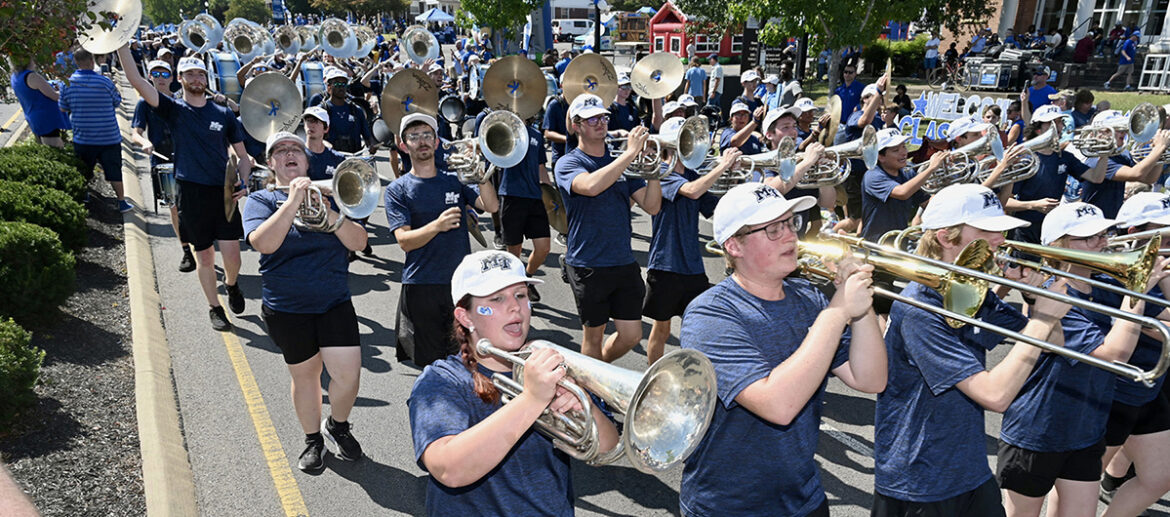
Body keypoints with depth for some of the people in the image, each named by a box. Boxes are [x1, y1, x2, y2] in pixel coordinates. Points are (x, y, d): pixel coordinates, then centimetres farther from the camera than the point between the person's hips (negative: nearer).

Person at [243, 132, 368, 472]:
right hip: (287, 308, -1)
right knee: (305, 376, 10)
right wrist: (293, 201, -23)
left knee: (348, 374, -8)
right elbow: (263, 243, -19)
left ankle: (337, 426, 21)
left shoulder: (327, 195, 8)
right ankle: (313, 440, 32)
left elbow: (358, 243, -4)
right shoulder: (261, 201, 2)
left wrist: (330, 214, -19)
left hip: (335, 302, 1)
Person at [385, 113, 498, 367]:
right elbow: (404, 241, -9)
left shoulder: (455, 180, 12)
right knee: (431, 362, 3)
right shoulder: (397, 190, 3)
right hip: (422, 286, -2)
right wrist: (437, 225, -26)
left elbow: (491, 206, -2)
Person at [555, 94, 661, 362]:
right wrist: (631, 152, -26)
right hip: (588, 266, -5)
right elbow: (591, 186, -28)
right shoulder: (568, 164, -5)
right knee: (594, 335, 7)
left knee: (631, 335, 8)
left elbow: (651, 206, 3)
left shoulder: (622, 163, 11)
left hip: (624, 262, 5)